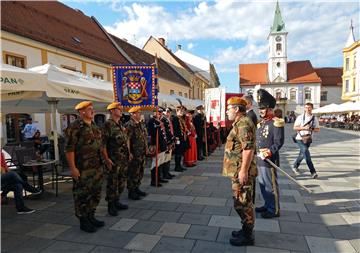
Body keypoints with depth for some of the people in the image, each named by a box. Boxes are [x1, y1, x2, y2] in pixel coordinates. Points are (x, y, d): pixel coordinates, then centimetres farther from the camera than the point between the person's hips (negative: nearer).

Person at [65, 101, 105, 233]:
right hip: (83, 169, -8)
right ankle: (83, 221, 19)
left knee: (96, 193, 16)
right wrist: (73, 168, -18)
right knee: (82, 195, 4)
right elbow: (69, 148, -16)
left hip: (97, 167, 8)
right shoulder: (75, 127, -12)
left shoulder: (95, 127, 13)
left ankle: (91, 216, 31)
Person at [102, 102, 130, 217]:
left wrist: (129, 153, 17)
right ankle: (111, 205, 16)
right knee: (112, 183, 2)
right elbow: (103, 143, -16)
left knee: (122, 181, 15)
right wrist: (106, 159, -19)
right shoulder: (108, 124, -12)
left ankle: (116, 201, 30)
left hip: (124, 159, 8)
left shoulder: (121, 124, 13)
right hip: (113, 160, -8)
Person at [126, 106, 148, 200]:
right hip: (134, 154, -8)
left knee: (140, 172, 16)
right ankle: (131, 192, 13)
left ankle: (137, 188, 31)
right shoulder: (129, 125, -14)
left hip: (142, 153, 8)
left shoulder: (141, 124, 12)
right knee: (133, 173, 1)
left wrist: (146, 149, 15)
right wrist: (129, 153, -19)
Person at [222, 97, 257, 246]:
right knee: (241, 202, 18)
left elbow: (248, 148, -25)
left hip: (241, 170, -10)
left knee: (242, 203, 1)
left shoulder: (243, 123, -18)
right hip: (238, 170, 10)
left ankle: (248, 236, 14)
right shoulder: (240, 123, 16)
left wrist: (243, 170, -25)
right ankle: (246, 229, 31)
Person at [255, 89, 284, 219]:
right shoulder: (260, 123, 13)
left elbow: (279, 142, -18)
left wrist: (270, 151, -29)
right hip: (259, 160, 9)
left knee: (271, 185, 3)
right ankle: (267, 205, 34)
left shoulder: (276, 123, -13)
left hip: (269, 160, -9)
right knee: (262, 184, 18)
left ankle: (274, 210, 17)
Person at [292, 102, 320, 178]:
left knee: (302, 154, 15)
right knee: (306, 154, -15)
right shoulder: (300, 117, -4)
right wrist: (304, 127, -18)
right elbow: (295, 127, -5)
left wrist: (312, 129, -14)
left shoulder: (315, 118, 4)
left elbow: (318, 129, 7)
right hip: (300, 138, -4)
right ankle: (313, 172, -11)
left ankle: (295, 166, 37)